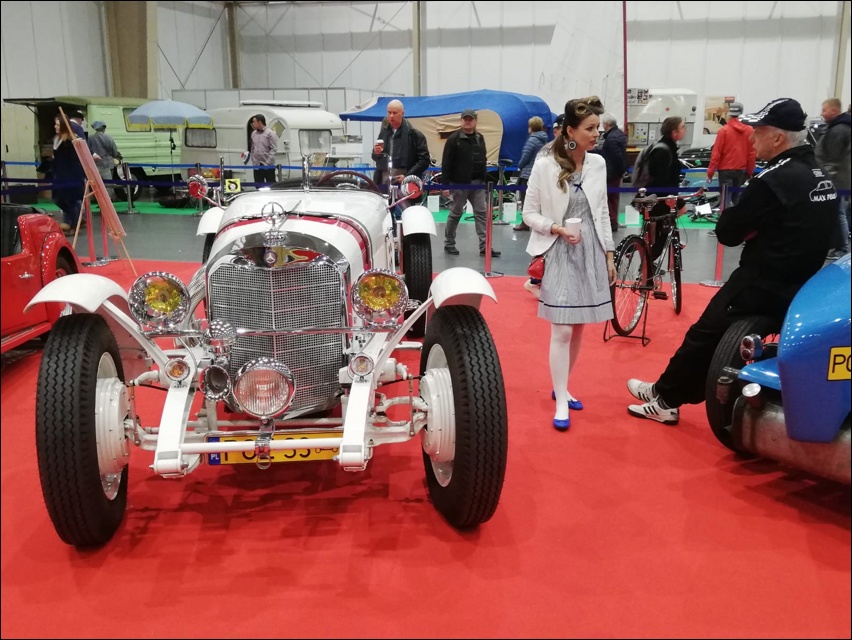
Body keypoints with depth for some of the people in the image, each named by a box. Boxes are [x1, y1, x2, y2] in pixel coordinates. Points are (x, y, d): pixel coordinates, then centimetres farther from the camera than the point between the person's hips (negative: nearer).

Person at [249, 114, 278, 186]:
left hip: (268, 166, -6)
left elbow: (273, 149, -11)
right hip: (257, 166, 6)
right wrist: (253, 161, 8)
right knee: (258, 186, 8)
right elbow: (252, 149, 17)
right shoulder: (254, 134, 12)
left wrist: (267, 163, -16)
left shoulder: (270, 133, -6)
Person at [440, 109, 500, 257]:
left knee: (482, 213, -1)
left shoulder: (480, 138, 12)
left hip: (478, 183, 5)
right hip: (459, 183, -5)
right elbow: (446, 164, -10)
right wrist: (445, 184, -16)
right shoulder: (454, 139, -6)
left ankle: (484, 246, -2)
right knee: (455, 214, 5)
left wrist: (485, 180, 13)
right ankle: (449, 243, 19)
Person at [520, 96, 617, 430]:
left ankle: (562, 388, 29)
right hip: (559, 254, -5)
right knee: (562, 331, -6)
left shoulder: (598, 163, 3)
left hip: (591, 252, 5)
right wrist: (557, 229, -20)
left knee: (578, 328, 11)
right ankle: (561, 404, 4)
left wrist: (609, 254, 11)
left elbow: (603, 213, 11)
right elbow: (529, 214, -4)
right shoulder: (544, 165, -10)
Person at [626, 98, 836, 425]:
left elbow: (728, 233, -15)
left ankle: (665, 398, 17)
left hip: (763, 286, -9)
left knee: (705, 336, 4)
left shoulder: (774, 180, -20)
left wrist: (733, 214, 4)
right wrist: (750, 222, 5)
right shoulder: (819, 174, 9)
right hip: (803, 287, 9)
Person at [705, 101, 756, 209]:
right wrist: (750, 172, 13)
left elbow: (716, 153, -11)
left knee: (726, 198, -1)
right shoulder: (749, 130, 1)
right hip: (741, 170, 4)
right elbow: (752, 153, 3)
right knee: (737, 197, 17)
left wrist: (710, 172, -6)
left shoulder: (724, 130, -9)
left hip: (726, 169, -4)